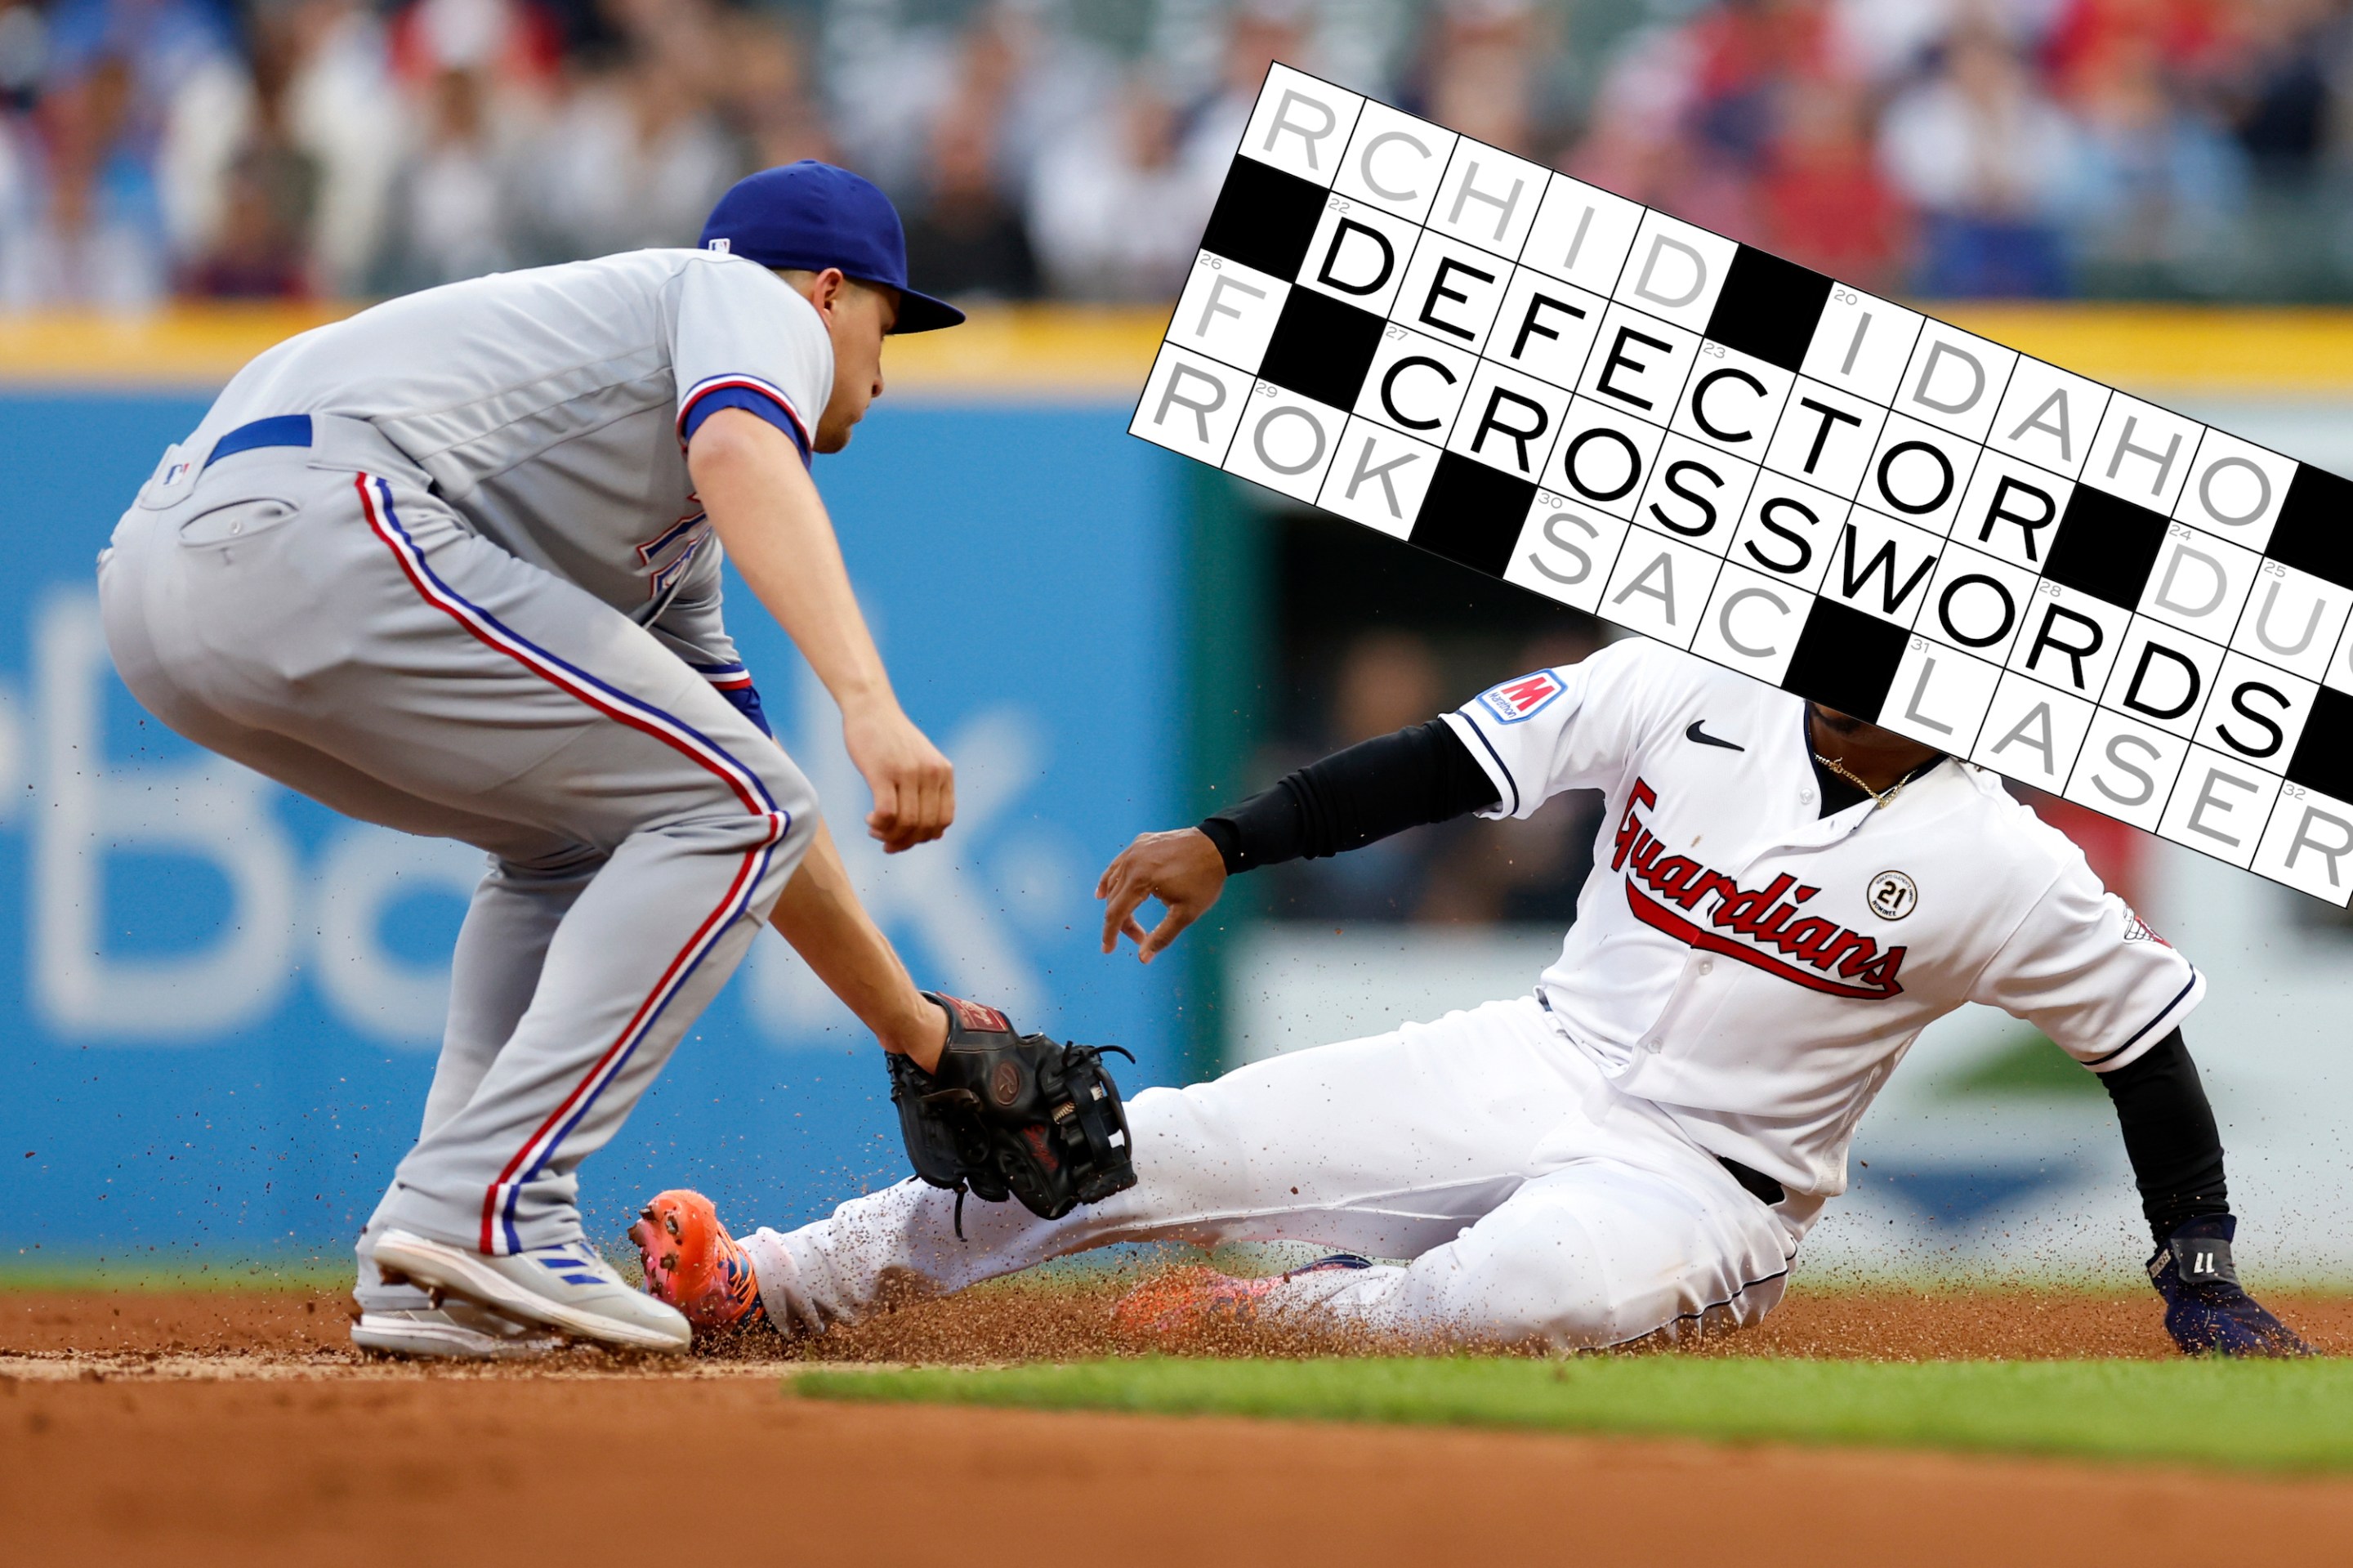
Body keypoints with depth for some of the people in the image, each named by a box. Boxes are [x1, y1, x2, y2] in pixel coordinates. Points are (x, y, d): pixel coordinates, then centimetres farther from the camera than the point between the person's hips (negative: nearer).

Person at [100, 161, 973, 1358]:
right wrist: (869, 702, -27)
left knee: (579, 837, 27)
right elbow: (744, 454, -13)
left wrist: (915, 1032, 41)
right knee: (728, 810, -3)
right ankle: (482, 1205, -11)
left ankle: (431, 1269, 13)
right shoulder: (754, 302, 12)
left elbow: (742, 814, 40)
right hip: (322, 533, -10)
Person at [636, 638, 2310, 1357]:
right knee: (1168, 1144, -8)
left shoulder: (2001, 869, -12)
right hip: (1532, 1070, 4)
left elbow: (2149, 1036, -3)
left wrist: (2202, 1267, -10)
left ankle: (1301, 1316, -11)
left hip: (1708, 1183, -4)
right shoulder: (1687, 693, -2)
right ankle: (781, 1282, 2)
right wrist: (1227, 845, -8)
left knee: (1550, 1286, -40)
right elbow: (1449, 762, 0)